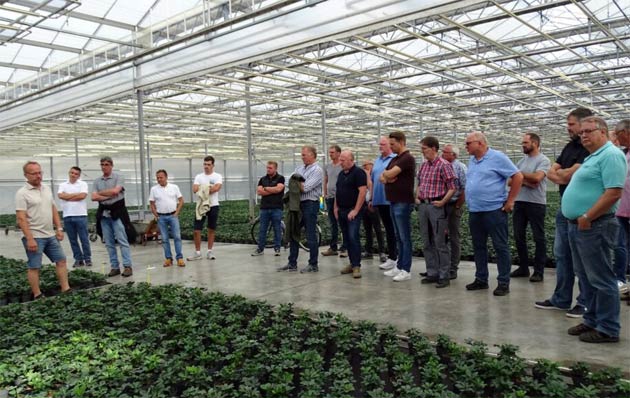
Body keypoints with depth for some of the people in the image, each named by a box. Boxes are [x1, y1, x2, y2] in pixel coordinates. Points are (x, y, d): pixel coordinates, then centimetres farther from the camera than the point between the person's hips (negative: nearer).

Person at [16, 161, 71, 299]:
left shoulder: (46, 189, 9)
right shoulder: (22, 193, -12)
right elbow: (21, 218, -17)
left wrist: (59, 228, 10)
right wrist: (29, 239, -22)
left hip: (50, 235, 7)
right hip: (34, 237, -7)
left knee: (61, 260, 9)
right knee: (34, 267, 2)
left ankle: (65, 289, 16)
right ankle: (37, 295, 11)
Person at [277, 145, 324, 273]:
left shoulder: (317, 170, -10)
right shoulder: (299, 168, 14)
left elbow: (305, 188, -19)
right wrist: (300, 184, -9)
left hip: (310, 204, -8)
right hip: (298, 204, 8)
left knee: (311, 236, -1)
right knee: (293, 233, 9)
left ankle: (313, 265, 10)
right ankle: (292, 264, 17)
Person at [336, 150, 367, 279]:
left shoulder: (358, 173, -9)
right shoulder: (341, 174, 16)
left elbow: (363, 191, -17)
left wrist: (355, 210, -20)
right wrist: (336, 207, 13)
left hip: (353, 212, -8)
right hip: (342, 211, 8)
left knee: (353, 237, -13)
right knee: (346, 238, 10)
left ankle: (356, 266, -9)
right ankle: (352, 263, 18)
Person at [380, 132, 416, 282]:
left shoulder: (407, 158, -12)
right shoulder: (395, 159, 17)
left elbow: (389, 174, -21)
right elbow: (382, 177, 14)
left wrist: (385, 173, 1)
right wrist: (386, 178, -8)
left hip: (403, 203, -9)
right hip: (393, 202, 9)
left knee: (404, 237, -4)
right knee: (398, 237, 13)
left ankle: (406, 270, 1)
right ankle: (399, 266, 20)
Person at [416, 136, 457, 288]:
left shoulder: (444, 165, -10)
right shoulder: (423, 165, 13)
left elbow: (452, 187, -11)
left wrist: (442, 202, -16)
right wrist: (417, 197, 12)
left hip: (436, 206, -7)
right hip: (423, 206, 8)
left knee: (440, 243, -3)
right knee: (427, 243, 12)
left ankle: (444, 276, 5)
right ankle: (432, 273, 22)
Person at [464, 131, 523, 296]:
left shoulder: (497, 157, -9)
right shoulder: (472, 161, 13)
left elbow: (518, 177, -10)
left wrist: (510, 201, -10)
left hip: (494, 210, -8)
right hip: (474, 212, 8)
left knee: (500, 247, 0)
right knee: (478, 246, 13)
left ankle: (504, 283, 7)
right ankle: (481, 279, 23)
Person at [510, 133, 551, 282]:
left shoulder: (543, 160, -5)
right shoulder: (522, 160, 14)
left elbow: (537, 177, -21)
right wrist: (527, 182, -13)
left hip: (536, 204, -7)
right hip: (519, 202, 7)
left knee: (539, 238, 1)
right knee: (519, 236, 10)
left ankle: (538, 271, 8)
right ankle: (523, 267, 21)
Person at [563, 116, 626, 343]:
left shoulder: (610, 155, -13)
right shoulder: (593, 157, 19)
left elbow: (613, 193, -23)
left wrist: (587, 217, -20)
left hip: (593, 227, -10)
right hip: (578, 225, 10)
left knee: (600, 279, -2)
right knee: (586, 277, 16)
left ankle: (608, 329, 8)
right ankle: (592, 320, 27)